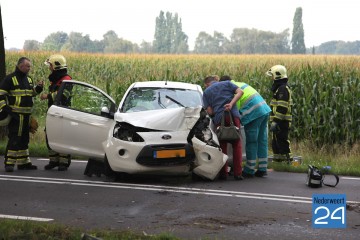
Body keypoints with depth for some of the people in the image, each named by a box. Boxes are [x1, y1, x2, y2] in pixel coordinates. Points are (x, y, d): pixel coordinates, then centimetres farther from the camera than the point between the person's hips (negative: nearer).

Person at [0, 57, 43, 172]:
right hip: (15, 115, -8)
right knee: (14, 139, -11)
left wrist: (38, 88, 7)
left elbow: (31, 93, 26)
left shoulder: (29, 79, 15)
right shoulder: (10, 78, -8)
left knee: (24, 139, 12)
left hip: (26, 114, 8)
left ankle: (23, 162, 20)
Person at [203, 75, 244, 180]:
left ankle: (223, 173, 7)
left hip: (219, 118, 0)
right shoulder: (227, 83, 17)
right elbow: (239, 91, 0)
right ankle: (238, 173, 1)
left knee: (222, 146, 10)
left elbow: (210, 111, 5)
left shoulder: (206, 92, 14)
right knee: (236, 144, 6)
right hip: (233, 115, 0)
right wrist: (231, 104, -7)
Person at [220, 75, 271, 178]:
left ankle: (249, 170, 5)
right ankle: (262, 168, 17)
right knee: (262, 140, 12)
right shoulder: (242, 84, 23)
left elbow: (235, 107, -12)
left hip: (254, 113, -9)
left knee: (251, 142, -1)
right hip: (265, 110, 9)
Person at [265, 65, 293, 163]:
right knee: (276, 142, 15)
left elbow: (282, 108, -22)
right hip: (278, 121, 11)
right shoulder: (279, 88, 18)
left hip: (282, 122, -11)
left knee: (282, 141, -10)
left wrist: (275, 122, -24)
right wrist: (273, 121, 25)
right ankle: (278, 159, 21)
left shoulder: (283, 89, -16)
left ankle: (288, 159, -8)